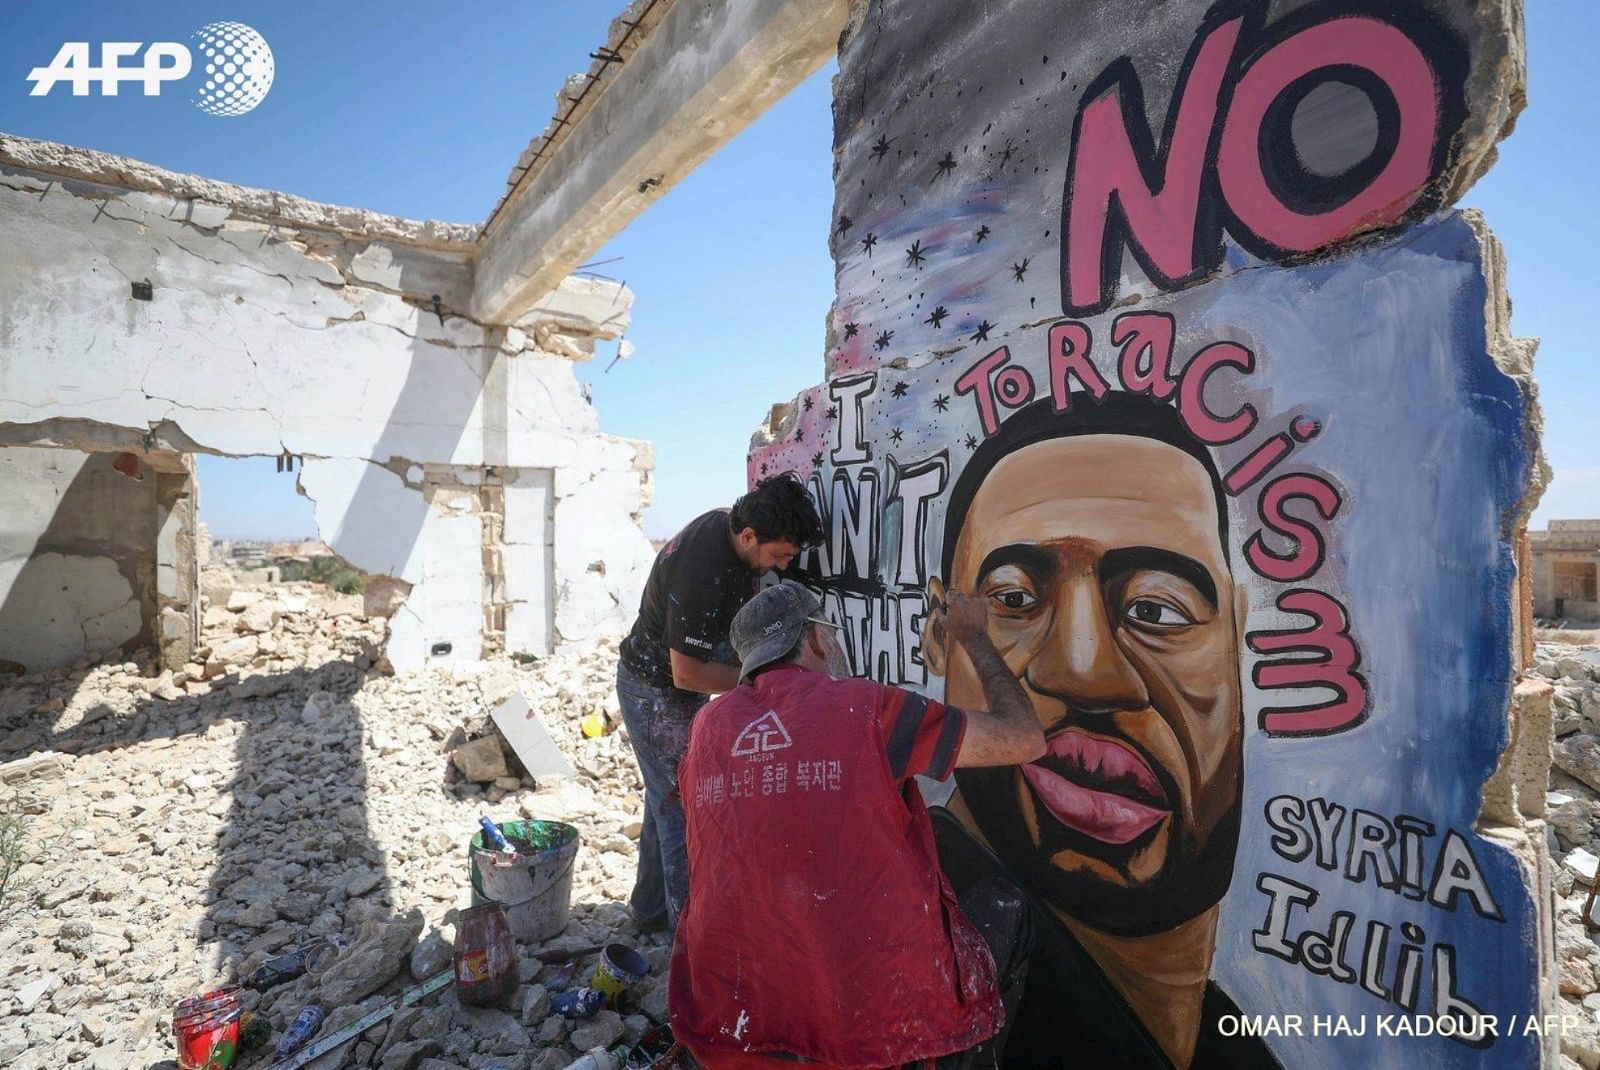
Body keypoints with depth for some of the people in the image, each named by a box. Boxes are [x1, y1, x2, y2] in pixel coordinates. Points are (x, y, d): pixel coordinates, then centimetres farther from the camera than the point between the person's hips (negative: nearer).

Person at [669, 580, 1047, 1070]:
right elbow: (1025, 740, -3)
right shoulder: (866, 706, -12)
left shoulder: (708, 725, 1)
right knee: (1002, 905, 23)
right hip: (882, 1026, -3)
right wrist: (973, 637, 11)